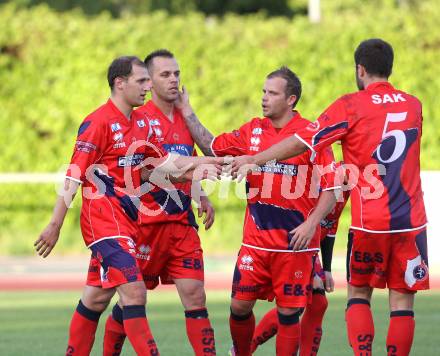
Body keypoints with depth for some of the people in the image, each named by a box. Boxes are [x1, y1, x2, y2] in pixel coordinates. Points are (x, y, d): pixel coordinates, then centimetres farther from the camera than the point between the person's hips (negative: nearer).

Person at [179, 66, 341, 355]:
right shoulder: (253, 131, 8)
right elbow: (212, 147, 20)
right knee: (240, 305, 3)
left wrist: (311, 224, -14)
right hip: (256, 239, 4)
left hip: (296, 242, -4)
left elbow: (331, 187, -5)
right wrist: (187, 111, 16)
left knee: (289, 312, -1)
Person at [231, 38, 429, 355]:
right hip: (411, 221, 2)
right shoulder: (413, 105, 8)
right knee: (402, 301, 2)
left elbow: (302, 142, -8)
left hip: (369, 222, -2)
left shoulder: (352, 106, -5)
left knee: (358, 294, 13)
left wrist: (254, 159, 0)